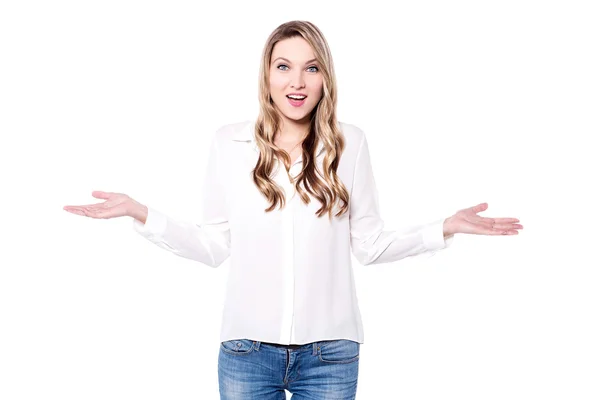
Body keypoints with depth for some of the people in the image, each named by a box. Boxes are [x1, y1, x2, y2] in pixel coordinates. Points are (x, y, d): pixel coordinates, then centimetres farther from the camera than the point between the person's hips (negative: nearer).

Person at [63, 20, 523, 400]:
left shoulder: (349, 143, -2)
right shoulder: (228, 143, 0)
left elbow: (369, 244, 3)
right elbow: (213, 247, 2)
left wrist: (445, 228, -7)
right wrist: (141, 214, -6)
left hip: (329, 352, 0)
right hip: (247, 349, 0)